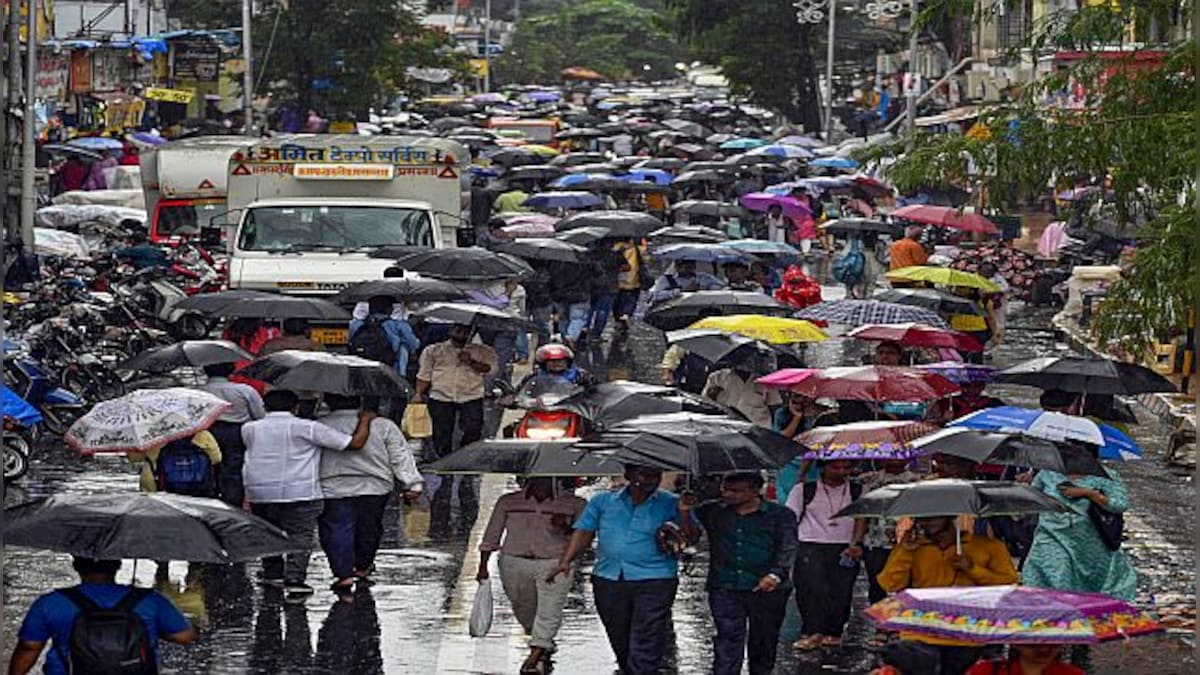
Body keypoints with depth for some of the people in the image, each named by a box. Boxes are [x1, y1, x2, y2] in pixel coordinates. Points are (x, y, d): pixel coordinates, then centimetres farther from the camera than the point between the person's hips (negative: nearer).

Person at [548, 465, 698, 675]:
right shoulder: (603, 502, 9)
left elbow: (691, 538, -4)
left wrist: (684, 515, -22)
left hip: (654, 581, -3)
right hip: (608, 580, 3)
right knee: (620, 642, 12)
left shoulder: (670, 504, 4)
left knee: (645, 646, -11)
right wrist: (565, 561, -5)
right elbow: (583, 532, 8)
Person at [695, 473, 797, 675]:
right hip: (724, 588, 0)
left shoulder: (780, 515, 3)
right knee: (728, 641, -10)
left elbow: (787, 548, -5)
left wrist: (775, 574, -21)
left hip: (767, 590, 0)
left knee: (764, 643, 10)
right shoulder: (711, 512, 9)